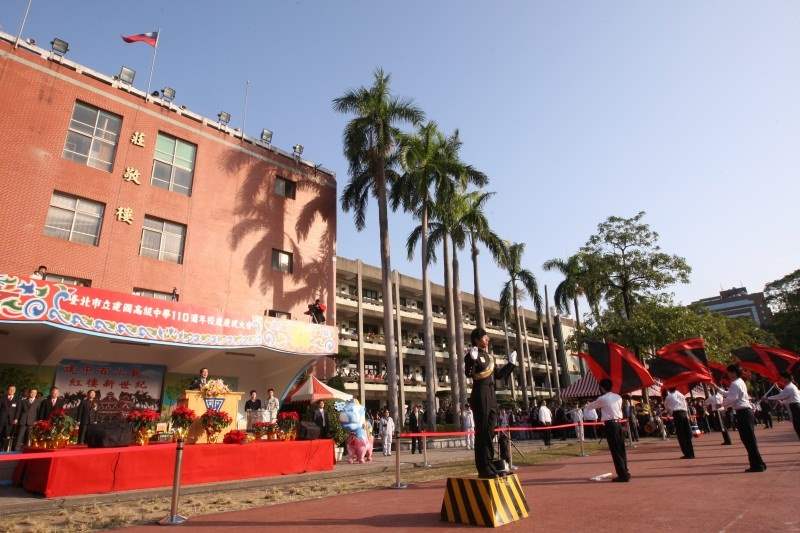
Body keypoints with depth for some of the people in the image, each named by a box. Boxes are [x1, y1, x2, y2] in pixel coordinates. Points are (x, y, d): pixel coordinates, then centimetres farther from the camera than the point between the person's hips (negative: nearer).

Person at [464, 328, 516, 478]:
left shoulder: (490, 356, 16)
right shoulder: (473, 355, -10)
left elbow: (498, 375, 23)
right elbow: (468, 373, -24)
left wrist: (511, 364, 25)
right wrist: (472, 359, -38)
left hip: (491, 395, 9)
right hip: (480, 395, -9)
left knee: (490, 432, 12)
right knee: (482, 432, -5)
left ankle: (489, 466, 19)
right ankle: (484, 469, 0)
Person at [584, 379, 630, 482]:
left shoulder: (602, 399, -8)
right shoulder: (618, 397, 9)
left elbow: (590, 406, 5)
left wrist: (587, 405, 29)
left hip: (610, 424, -7)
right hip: (618, 423, 7)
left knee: (615, 451, -2)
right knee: (621, 449, 14)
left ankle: (622, 475, 0)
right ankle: (625, 473, 22)